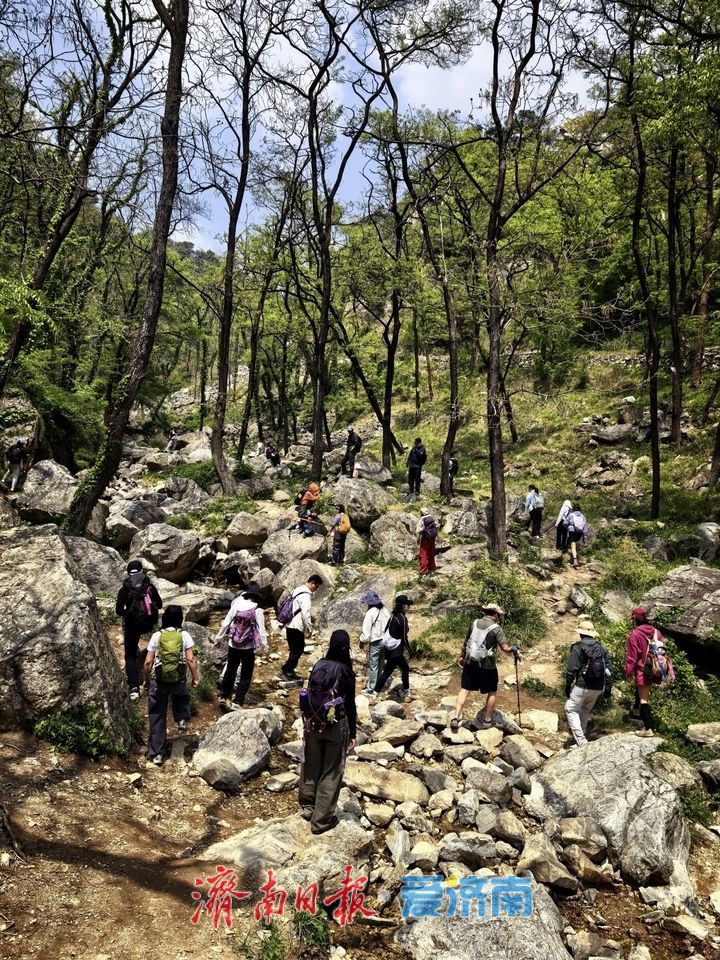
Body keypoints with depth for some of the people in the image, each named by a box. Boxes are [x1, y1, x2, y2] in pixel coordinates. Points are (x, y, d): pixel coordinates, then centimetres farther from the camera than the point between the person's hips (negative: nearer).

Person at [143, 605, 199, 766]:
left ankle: (156, 754, 14)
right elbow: (190, 659, -9)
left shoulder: (157, 636, -4)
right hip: (179, 679, 1)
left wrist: (146, 679, 12)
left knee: (157, 718, 11)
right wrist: (195, 677, 4)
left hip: (159, 680, 0)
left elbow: (148, 662, -4)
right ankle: (182, 719, 13)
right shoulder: (184, 635, -5)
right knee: (181, 695, 36)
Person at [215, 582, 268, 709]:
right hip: (249, 647, -3)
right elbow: (261, 631, -12)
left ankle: (224, 697, 34)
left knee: (230, 671, 21)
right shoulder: (257, 611, -13)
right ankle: (238, 703, 7)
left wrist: (218, 637, 12)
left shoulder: (236, 606, -6)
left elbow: (225, 623, -1)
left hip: (233, 645, 3)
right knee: (245, 676, 9)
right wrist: (264, 647, -1)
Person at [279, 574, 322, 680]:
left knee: (294, 650, 16)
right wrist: (309, 628, -11)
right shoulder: (305, 595, -18)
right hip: (296, 627, -10)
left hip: (290, 625, 10)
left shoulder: (298, 590, 12)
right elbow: (305, 613, -21)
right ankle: (285, 670, -1)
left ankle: (289, 671, 21)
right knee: (298, 651, -2)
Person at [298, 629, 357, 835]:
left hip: (313, 723, 5)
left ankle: (307, 806, 37)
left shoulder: (318, 665, -4)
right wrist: (352, 733, -1)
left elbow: (308, 695, 4)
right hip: (335, 726, -4)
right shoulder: (345, 671, -16)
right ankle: (321, 819, 16)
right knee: (331, 772, 9)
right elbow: (350, 705, -11)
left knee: (311, 765, 21)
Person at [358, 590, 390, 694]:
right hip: (385, 640, 7)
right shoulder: (385, 610, -1)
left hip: (375, 642, -6)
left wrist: (362, 641, 0)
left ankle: (371, 688, 14)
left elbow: (366, 631, -16)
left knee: (372, 666, 6)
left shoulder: (370, 613, -18)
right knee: (380, 664, 20)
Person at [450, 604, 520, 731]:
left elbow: (465, 643, 12)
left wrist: (462, 656, 26)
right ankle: (487, 721, 20)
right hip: (487, 665, -4)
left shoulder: (474, 624, 4)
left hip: (470, 662, 4)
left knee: (464, 689, 10)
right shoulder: (496, 628, -10)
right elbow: (505, 648, -14)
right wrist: (515, 652, 6)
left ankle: (456, 718, 2)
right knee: (492, 692, 15)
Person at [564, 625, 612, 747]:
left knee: (571, 709, 6)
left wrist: (567, 686, -1)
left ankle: (581, 741, -3)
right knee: (586, 710, 25)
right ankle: (582, 736, 31)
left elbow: (571, 670, -11)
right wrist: (608, 688, 13)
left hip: (582, 686, -6)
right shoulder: (601, 649, 9)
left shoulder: (578, 648, -8)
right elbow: (609, 670, 8)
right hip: (598, 688, 6)